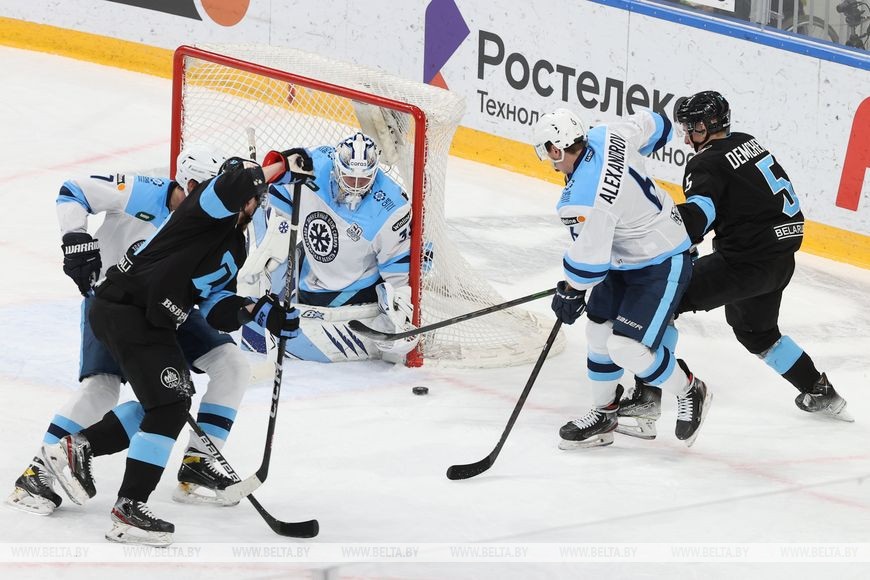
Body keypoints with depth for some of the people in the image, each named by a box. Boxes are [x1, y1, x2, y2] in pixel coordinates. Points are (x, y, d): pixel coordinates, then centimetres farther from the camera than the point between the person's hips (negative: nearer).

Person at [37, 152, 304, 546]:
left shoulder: (235, 249, 17)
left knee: (171, 403, 14)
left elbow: (217, 306, 10)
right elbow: (231, 187, -34)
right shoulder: (210, 203, -9)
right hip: (121, 310, -10)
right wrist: (274, 168, -19)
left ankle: (77, 448, 22)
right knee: (170, 404, -14)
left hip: (152, 321, 10)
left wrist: (260, 312, -6)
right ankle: (128, 510, -11)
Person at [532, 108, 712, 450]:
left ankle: (689, 393, 10)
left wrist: (569, 293, -7)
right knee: (598, 330, 12)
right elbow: (654, 126, 9)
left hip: (662, 266, -10)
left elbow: (589, 261, -25)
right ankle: (603, 415, 24)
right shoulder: (605, 137, -8)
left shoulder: (586, 199, -32)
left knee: (626, 347, -14)